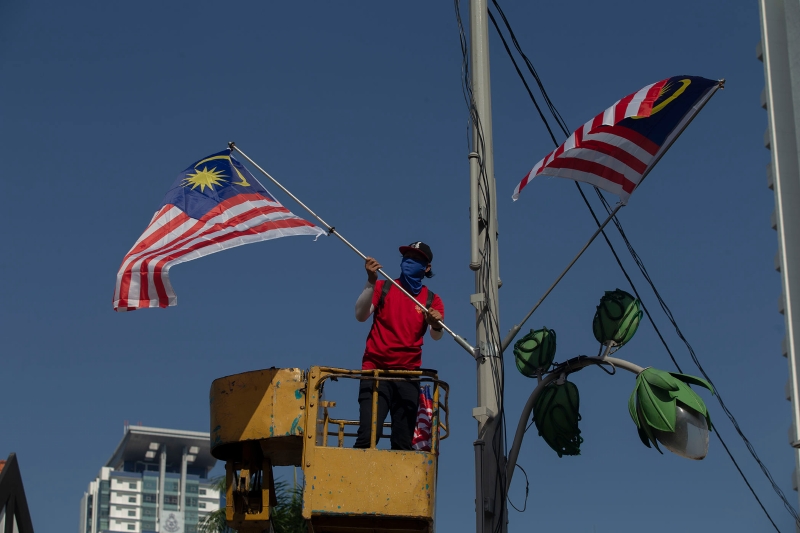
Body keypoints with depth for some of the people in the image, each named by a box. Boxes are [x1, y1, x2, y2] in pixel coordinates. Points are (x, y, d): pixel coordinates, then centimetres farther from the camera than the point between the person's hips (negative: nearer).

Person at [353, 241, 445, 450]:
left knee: (403, 443, -1)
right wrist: (371, 282, -21)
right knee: (368, 435, -16)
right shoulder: (383, 287, 7)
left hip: (408, 375, 2)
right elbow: (361, 315, -8)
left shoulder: (431, 300, 9)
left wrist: (436, 325, -30)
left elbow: (436, 336, -7)